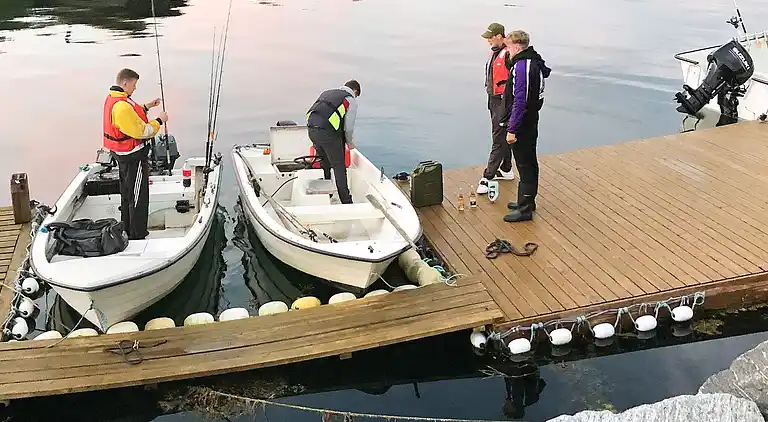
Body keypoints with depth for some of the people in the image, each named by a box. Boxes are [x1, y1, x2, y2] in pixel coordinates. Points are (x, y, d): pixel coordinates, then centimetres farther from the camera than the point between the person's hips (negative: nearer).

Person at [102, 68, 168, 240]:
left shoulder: (111, 99, 6)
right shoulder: (122, 106, -27)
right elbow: (142, 132, -25)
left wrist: (146, 107, 12)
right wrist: (159, 121, -13)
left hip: (121, 154, 11)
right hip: (133, 157, -11)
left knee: (127, 192, 22)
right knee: (138, 197, 0)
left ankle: (127, 229, 35)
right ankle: (137, 235, 7)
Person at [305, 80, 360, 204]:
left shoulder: (327, 92, 26)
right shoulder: (351, 100, 8)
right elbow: (348, 127, 4)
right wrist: (350, 143, 24)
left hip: (311, 128, 6)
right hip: (328, 132, -6)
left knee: (324, 165, 21)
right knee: (339, 167, 3)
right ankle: (346, 201, 6)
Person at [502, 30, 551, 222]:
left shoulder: (521, 66, -21)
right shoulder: (534, 62, 10)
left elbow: (520, 101, -25)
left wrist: (512, 129, -22)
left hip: (522, 125, -10)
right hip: (531, 122, 10)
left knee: (525, 165, -4)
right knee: (529, 163, 18)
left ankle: (525, 209, 3)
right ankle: (527, 201, 31)